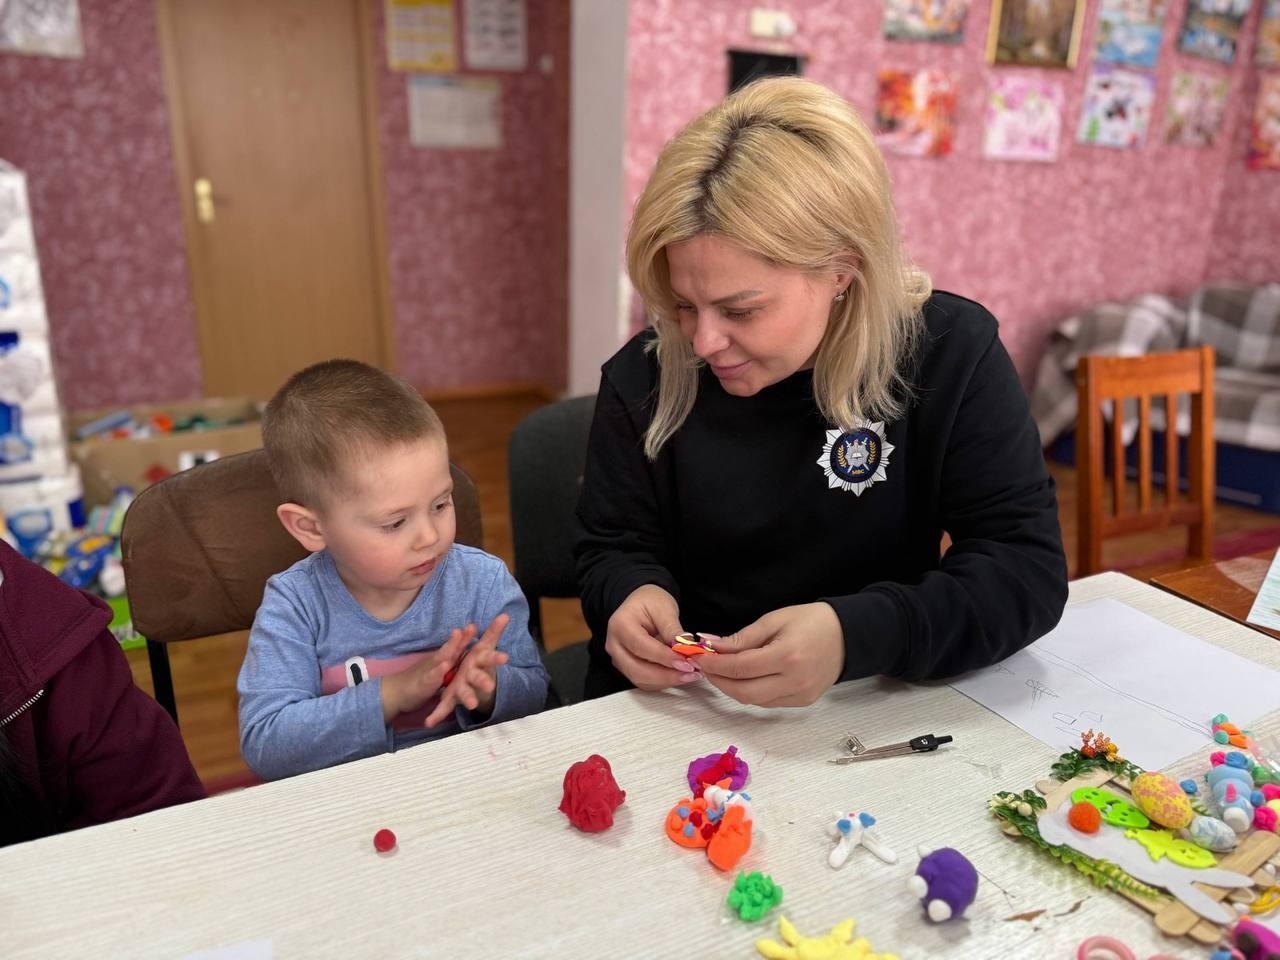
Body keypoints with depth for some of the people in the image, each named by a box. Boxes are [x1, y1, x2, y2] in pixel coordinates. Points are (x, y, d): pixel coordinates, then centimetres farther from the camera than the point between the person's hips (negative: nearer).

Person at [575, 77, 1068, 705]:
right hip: (672, 712, 1)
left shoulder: (952, 355, -11)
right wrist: (632, 594, -22)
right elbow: (615, 547, 3)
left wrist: (856, 635, -31)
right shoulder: (642, 380, -8)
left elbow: (1029, 567, -14)